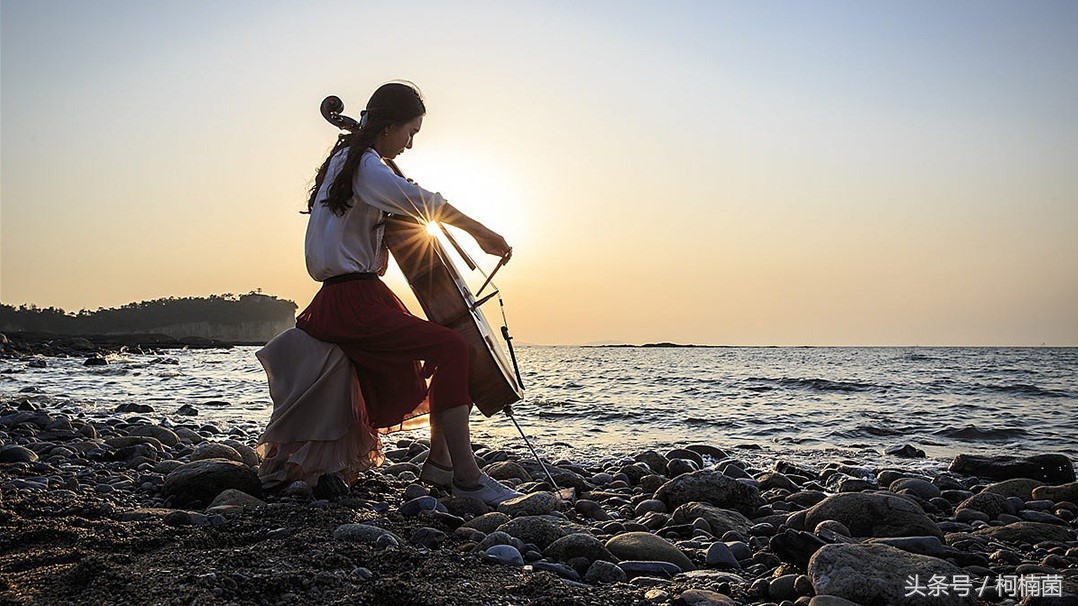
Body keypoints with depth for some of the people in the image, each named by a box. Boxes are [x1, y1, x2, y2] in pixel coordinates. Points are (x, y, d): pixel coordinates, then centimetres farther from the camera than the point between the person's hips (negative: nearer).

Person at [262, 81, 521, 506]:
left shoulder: (347, 160, 20)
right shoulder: (364, 163, -11)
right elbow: (415, 199, -30)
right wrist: (479, 231, -26)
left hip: (359, 298, 11)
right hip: (352, 306, -11)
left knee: (441, 348, 18)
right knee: (451, 348, -25)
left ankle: (440, 461, 22)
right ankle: (467, 477, -25)